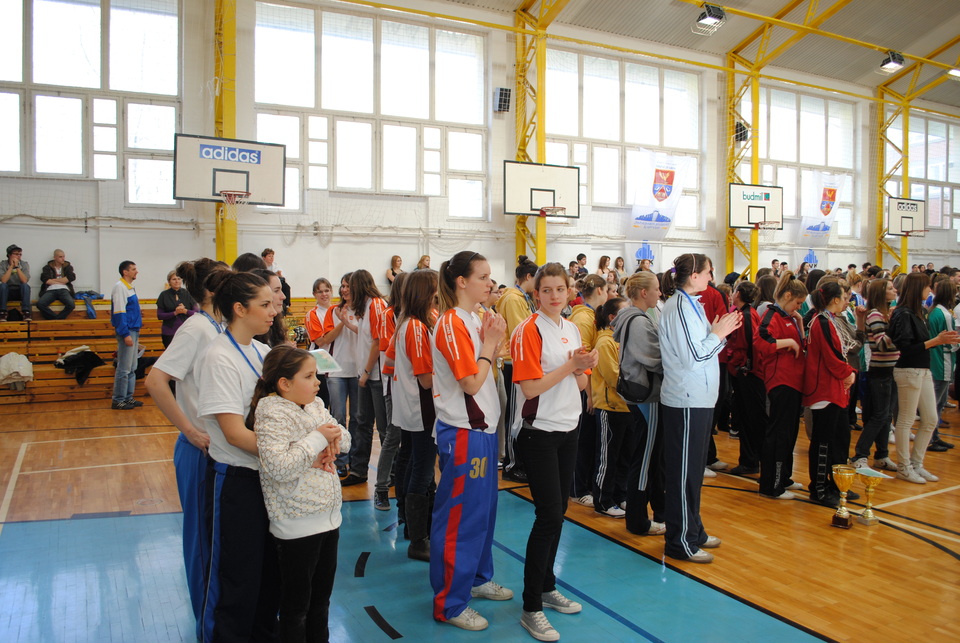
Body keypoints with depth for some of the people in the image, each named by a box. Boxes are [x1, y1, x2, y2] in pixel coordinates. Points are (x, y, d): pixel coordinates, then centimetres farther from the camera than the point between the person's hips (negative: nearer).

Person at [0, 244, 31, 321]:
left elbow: (24, 281, -20)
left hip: (21, 292, 0)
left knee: (25, 285, -31)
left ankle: (26, 312, -33)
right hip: (7, 292, 0)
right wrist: (11, 266, -20)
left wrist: (17, 267, -21)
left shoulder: (25, 264, -5)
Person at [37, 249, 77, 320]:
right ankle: (57, 318, -20)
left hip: (63, 290, 0)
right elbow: (45, 280, 0)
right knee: (40, 304, -31)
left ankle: (56, 319, -18)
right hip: (50, 290, 0)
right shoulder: (47, 267, 18)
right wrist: (61, 281, 0)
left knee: (71, 305, -33)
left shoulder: (68, 267, 21)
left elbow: (72, 277, 1)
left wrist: (54, 280, 1)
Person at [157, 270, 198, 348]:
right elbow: (159, 316, 0)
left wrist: (185, 311, -16)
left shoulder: (187, 293, 5)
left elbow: (196, 313, 3)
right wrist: (175, 313, -14)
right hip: (169, 333, 0)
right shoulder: (164, 295, 3)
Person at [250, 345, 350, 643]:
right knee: (296, 606, 9)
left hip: (328, 517, 8)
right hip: (298, 527, -8)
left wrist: (335, 436, -10)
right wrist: (318, 439, -22)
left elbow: (345, 439, 12)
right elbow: (278, 467, -28)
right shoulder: (272, 413, -17)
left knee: (321, 599, 21)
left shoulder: (315, 404, 6)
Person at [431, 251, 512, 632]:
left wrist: (493, 344, -2)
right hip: (463, 433, -9)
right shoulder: (452, 324, -17)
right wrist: (489, 344, -11)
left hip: (483, 428, 9)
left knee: (483, 508, 20)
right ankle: (449, 604, 15)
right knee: (458, 516, 1)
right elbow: (472, 383, -21)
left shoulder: (475, 320, 10)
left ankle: (477, 579, 37)